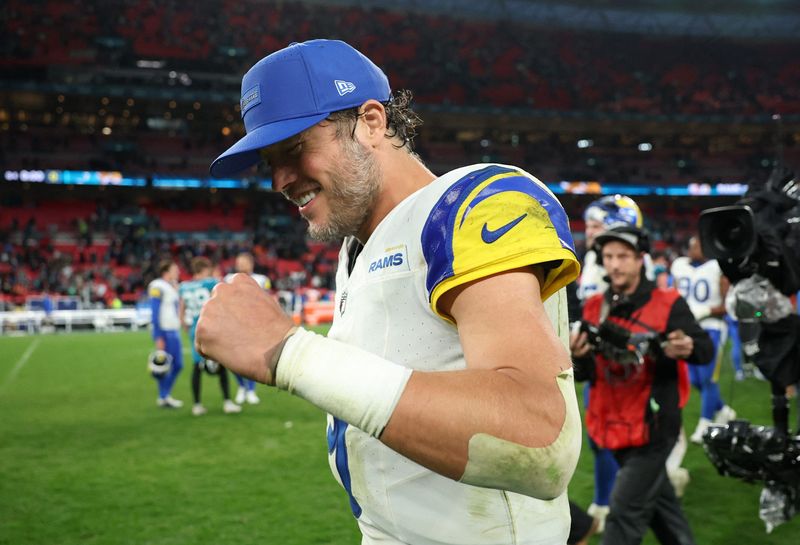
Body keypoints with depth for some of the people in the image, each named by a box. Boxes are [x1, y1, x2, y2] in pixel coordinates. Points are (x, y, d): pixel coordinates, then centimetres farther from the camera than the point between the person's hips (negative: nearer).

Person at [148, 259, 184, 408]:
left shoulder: (173, 285, 14)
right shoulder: (158, 287, -13)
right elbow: (155, 313, -15)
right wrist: (158, 337, -18)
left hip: (174, 332, 9)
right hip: (165, 333, -9)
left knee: (178, 365, 11)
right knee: (165, 365, -1)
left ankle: (166, 395, 23)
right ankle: (163, 397, 12)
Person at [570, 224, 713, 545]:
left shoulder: (668, 304, -11)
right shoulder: (594, 307, 1)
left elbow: (707, 349, -11)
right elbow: (586, 374, 2)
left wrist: (688, 347, -34)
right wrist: (579, 357, -22)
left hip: (654, 426, -6)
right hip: (616, 428, 6)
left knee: (625, 513, -6)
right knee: (657, 501, 24)